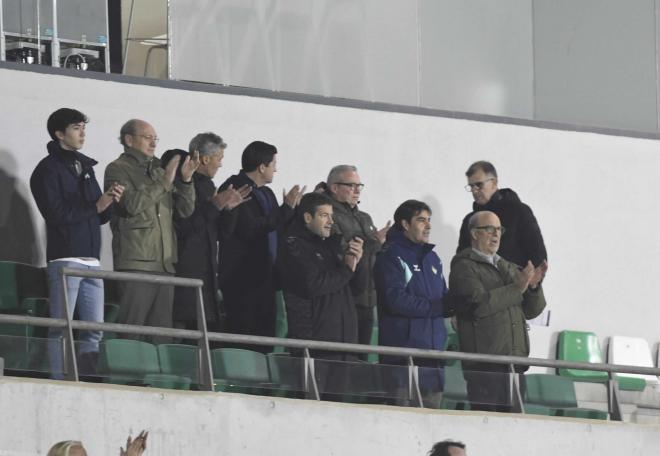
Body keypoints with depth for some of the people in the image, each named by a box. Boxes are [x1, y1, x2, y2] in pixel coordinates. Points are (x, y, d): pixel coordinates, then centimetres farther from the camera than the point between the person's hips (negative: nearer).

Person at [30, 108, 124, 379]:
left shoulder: (85, 167, 20)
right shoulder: (48, 169, 0)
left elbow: (101, 217, 19)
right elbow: (55, 213, -12)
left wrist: (110, 201, -2)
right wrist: (95, 206, -8)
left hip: (91, 260, 7)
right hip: (65, 259, -7)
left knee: (94, 330, 2)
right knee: (61, 328, -8)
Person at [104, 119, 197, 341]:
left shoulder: (158, 171, 22)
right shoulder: (118, 170, 2)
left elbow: (185, 210, 17)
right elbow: (131, 204, -15)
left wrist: (186, 180, 2)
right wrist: (164, 183, -14)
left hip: (164, 264, 7)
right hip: (136, 263, -7)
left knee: (162, 335, 5)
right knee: (131, 332, -10)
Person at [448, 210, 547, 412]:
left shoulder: (509, 268, 24)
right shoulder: (464, 267, 0)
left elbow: (532, 310, 20)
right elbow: (478, 304, -16)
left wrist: (534, 286, 0)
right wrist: (516, 288, -16)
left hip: (515, 358, 7)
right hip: (484, 363, -7)